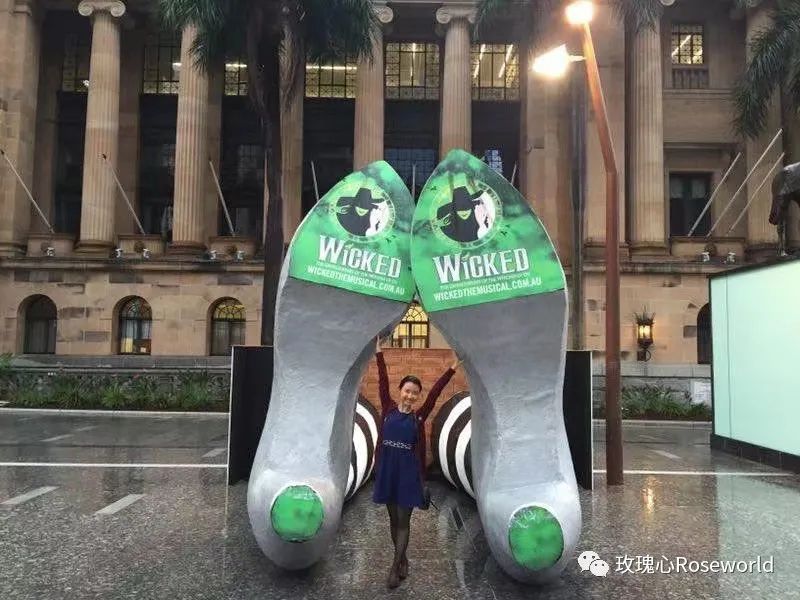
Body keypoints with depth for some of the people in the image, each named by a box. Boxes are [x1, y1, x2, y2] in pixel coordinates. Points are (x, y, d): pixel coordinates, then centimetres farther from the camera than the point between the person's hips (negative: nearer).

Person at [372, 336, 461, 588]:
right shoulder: (388, 409, 1)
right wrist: (379, 353, 0)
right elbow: (383, 383, 0)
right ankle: (402, 560, 29)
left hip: (408, 472, -2)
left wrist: (452, 369, -6)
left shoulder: (418, 417, -1)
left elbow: (435, 392, -4)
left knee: (403, 521, 2)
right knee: (393, 519, 13)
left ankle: (395, 567, 8)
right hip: (387, 470, 2)